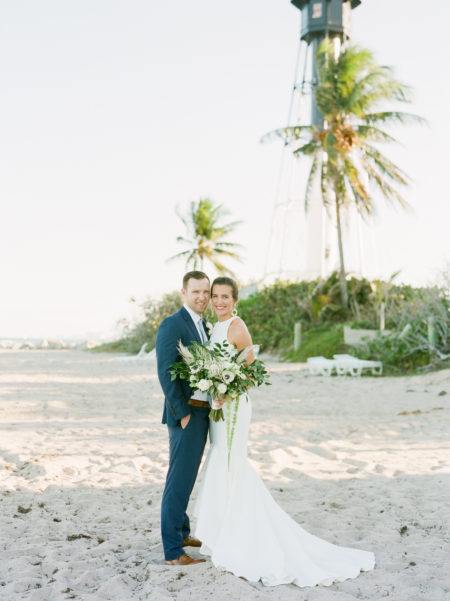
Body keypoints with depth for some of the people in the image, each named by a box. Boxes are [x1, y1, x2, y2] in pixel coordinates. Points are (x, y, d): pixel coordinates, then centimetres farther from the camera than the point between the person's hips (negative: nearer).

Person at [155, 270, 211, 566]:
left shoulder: (203, 327, 15)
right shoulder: (172, 324, -13)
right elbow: (166, 373, -18)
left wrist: (212, 405, 5)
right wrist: (182, 414, -19)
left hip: (203, 412, 9)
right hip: (185, 414, -9)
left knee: (187, 477, 19)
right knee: (180, 480, -5)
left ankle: (182, 531, 34)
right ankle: (173, 550, 1)